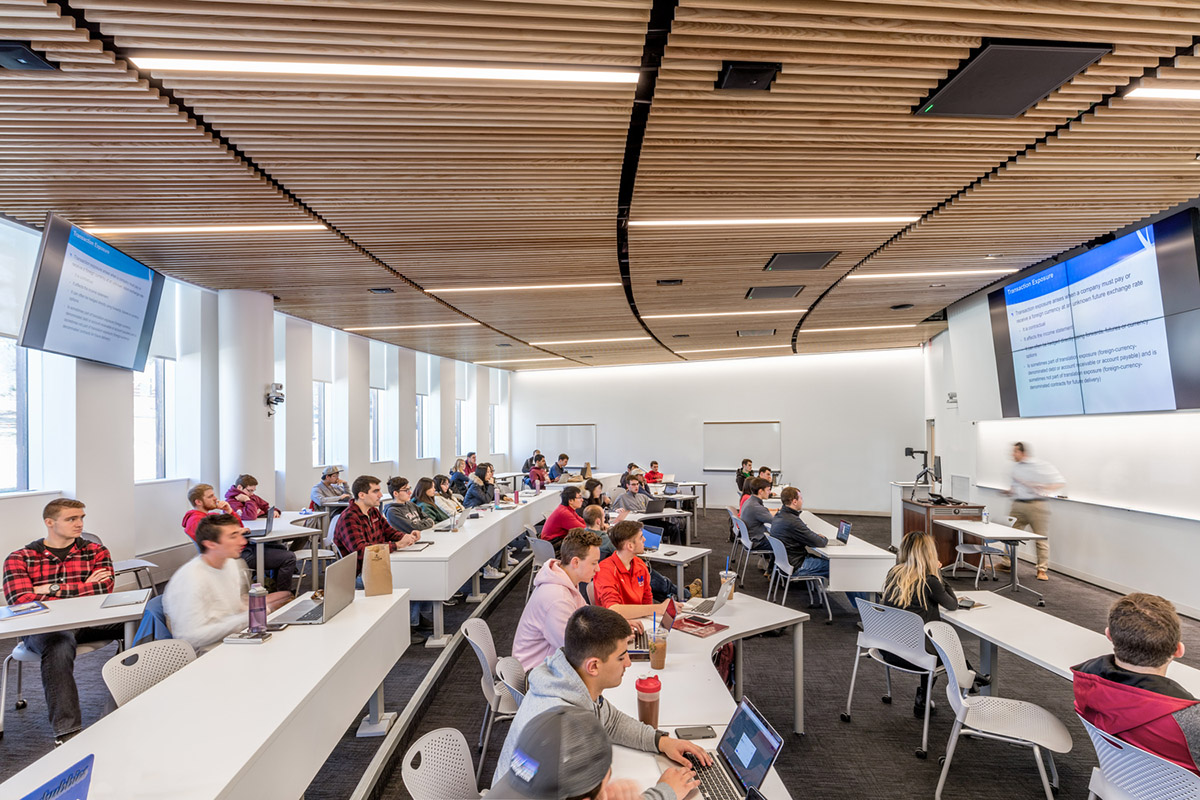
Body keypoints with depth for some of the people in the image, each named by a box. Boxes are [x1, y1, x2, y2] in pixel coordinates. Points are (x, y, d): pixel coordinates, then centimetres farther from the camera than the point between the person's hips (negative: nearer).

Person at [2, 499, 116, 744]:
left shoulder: (95, 552, 14)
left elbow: (104, 588, -2)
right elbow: (21, 602, -5)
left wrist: (53, 590, -5)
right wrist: (83, 590, -8)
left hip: (90, 622, 2)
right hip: (42, 626, -2)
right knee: (59, 645, -39)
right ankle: (67, 731, -35)